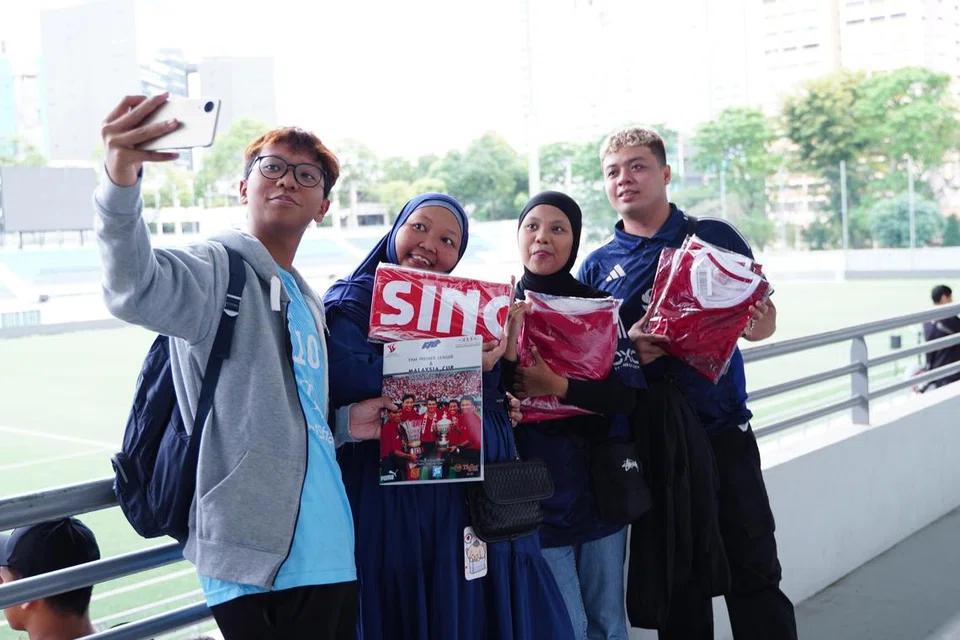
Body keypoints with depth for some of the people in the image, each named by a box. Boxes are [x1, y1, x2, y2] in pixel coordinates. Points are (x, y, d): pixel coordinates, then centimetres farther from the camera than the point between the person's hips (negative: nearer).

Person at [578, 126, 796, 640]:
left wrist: (754, 324, -18)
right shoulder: (597, 266, 6)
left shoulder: (715, 237, 4)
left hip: (724, 429, -1)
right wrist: (626, 348, -15)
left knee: (755, 573, 3)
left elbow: (764, 318, 6)